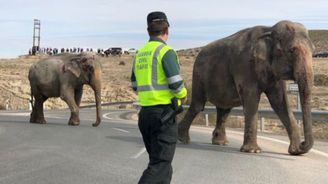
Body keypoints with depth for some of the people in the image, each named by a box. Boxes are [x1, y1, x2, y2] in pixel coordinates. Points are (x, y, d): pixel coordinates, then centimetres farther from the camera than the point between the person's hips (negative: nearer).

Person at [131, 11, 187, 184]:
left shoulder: (139, 54, 12)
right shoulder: (166, 51, -10)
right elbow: (177, 85, -17)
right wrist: (183, 94, 4)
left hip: (145, 113, 8)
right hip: (164, 114, -8)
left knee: (158, 160, 20)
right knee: (160, 166, -8)